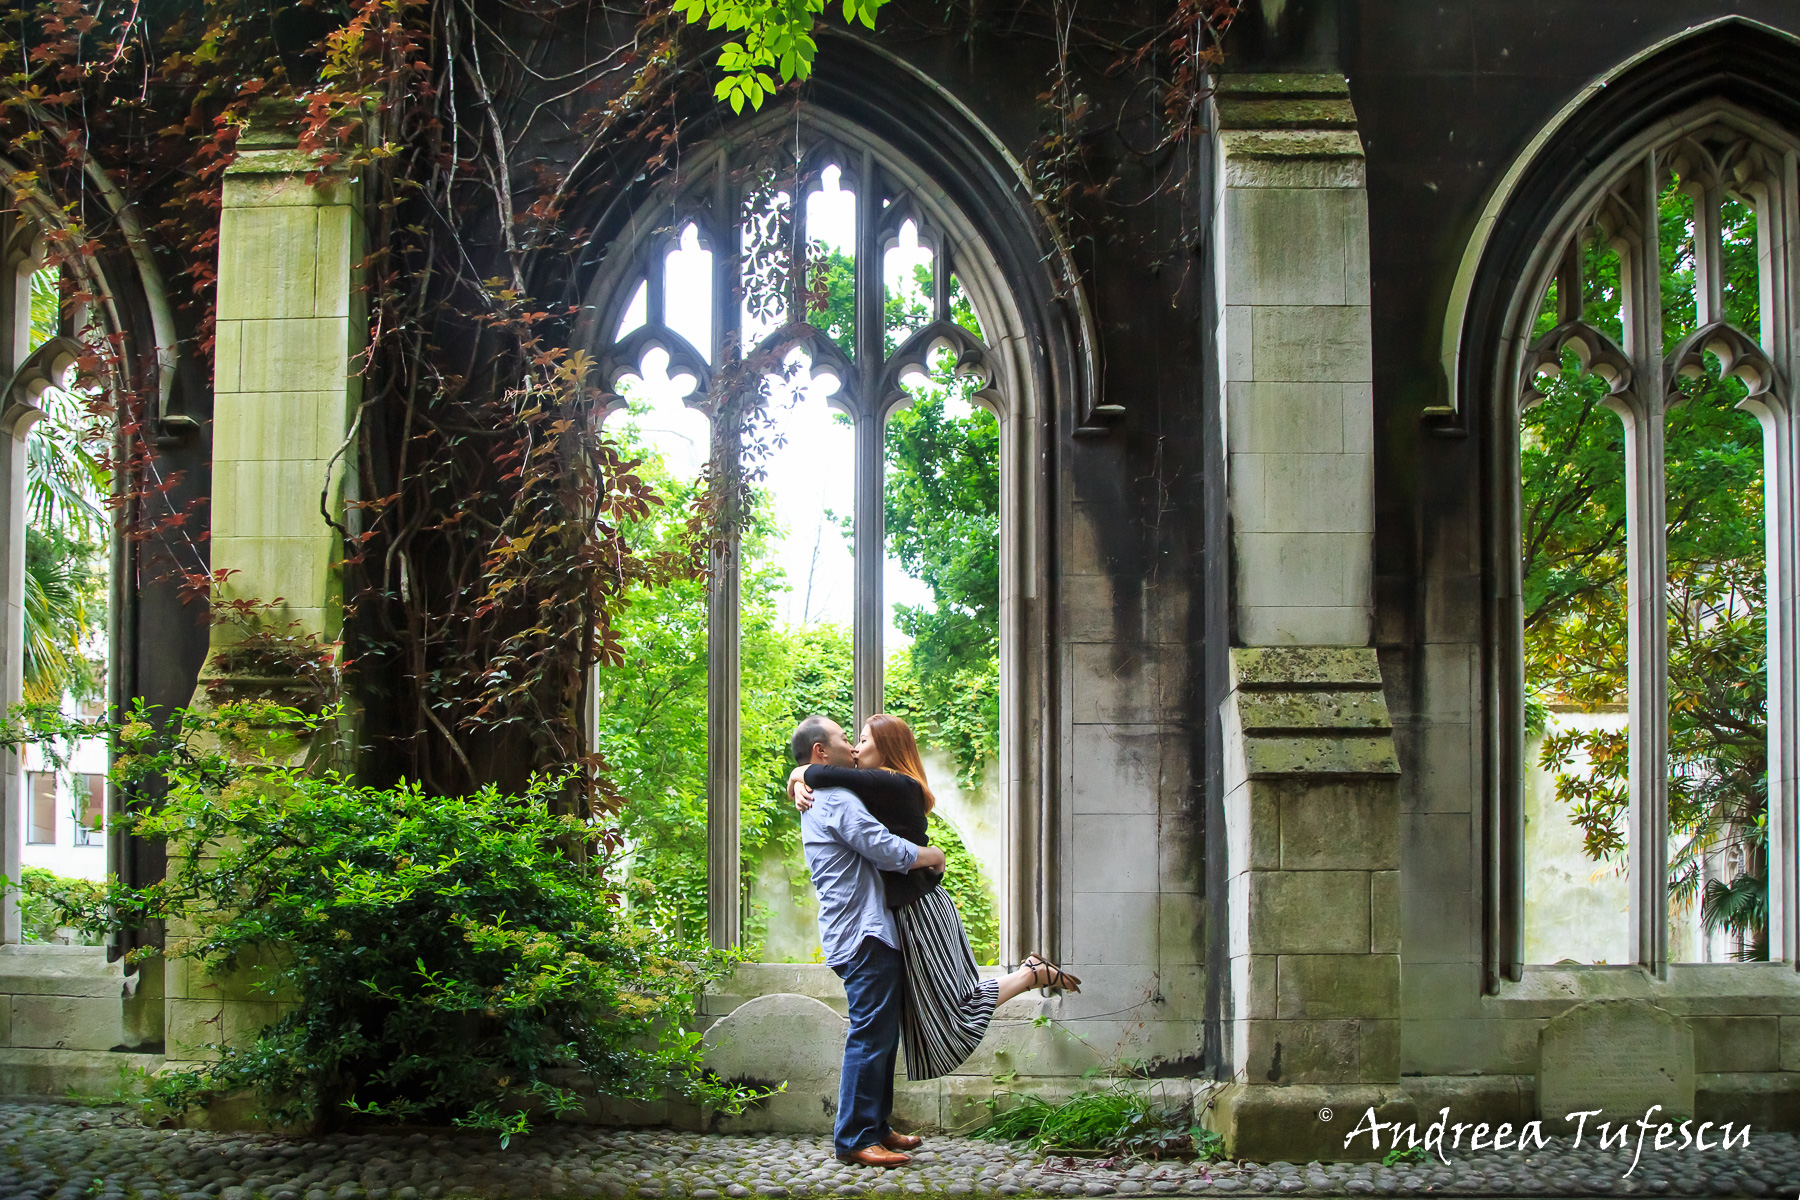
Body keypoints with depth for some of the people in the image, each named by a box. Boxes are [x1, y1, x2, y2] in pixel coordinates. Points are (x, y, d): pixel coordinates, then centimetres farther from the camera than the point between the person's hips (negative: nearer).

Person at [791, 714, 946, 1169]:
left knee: (881, 1035, 15)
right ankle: (855, 1139, -9)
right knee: (870, 1036, -10)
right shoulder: (836, 800, -12)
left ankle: (876, 1127, 20)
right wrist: (933, 855, -3)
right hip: (864, 934, -11)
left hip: (867, 934, 11)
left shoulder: (819, 803, 23)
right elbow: (887, 850, -18)